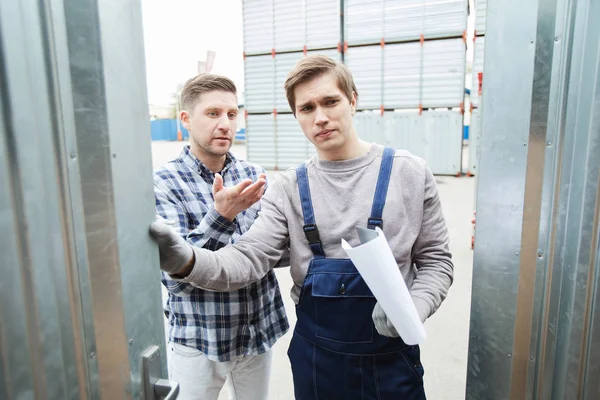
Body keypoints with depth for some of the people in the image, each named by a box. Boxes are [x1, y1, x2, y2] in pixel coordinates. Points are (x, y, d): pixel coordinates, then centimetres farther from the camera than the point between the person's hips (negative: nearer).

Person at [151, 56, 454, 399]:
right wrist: (186, 260, -28)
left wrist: (412, 309, -19)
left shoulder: (409, 173, -6)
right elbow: (249, 260, -10)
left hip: (392, 355, -1)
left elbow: (435, 261, -1)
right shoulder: (289, 188, -4)